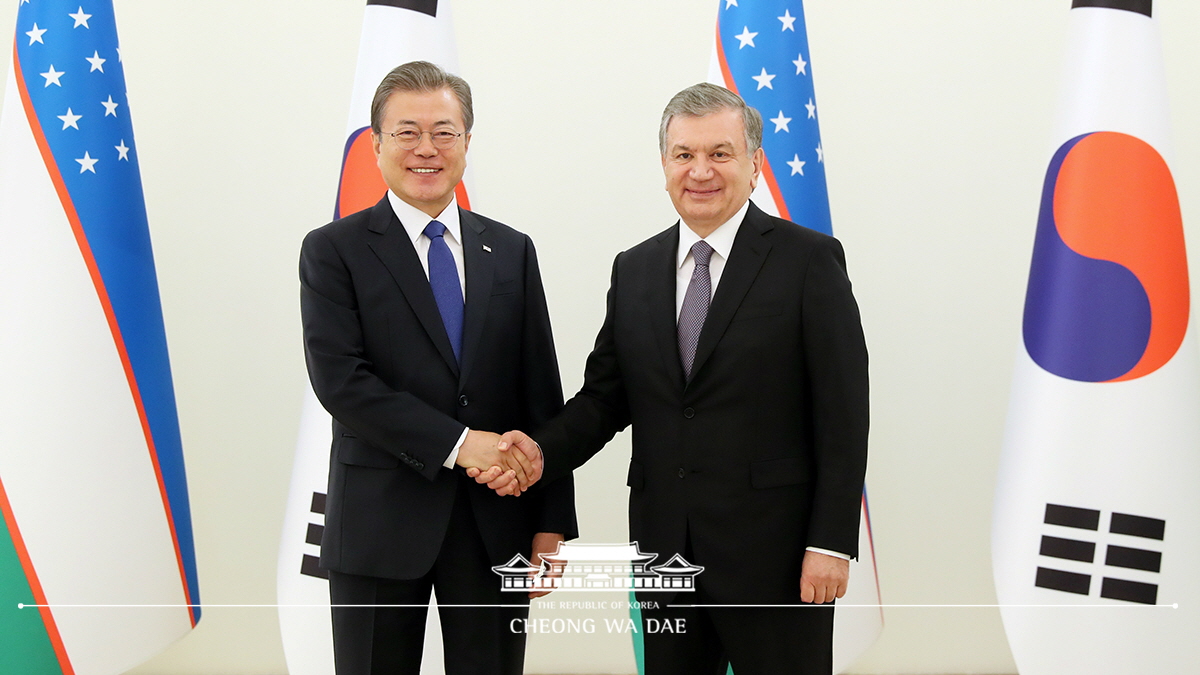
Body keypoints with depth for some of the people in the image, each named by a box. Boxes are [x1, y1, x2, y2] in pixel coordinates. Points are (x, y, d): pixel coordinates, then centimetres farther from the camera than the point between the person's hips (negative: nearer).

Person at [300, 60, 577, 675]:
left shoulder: (512, 252, 8)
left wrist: (552, 521, 1)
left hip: (497, 523, 3)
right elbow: (339, 379, -13)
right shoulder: (333, 251, -1)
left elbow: (543, 394, 6)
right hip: (379, 525, -2)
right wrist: (456, 444, -19)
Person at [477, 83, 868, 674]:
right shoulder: (633, 270, 10)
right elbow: (605, 394, 10)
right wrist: (543, 452, -9)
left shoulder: (809, 259, -5)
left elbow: (843, 412, -7)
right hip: (664, 546, 5)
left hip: (773, 551, -4)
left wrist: (831, 543, -12)